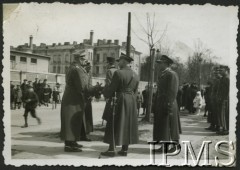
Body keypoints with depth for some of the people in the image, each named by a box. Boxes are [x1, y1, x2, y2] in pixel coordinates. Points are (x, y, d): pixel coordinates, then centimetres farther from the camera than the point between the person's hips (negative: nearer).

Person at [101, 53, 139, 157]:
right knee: (127, 125, 10)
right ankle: (124, 150, 13)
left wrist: (105, 93, 9)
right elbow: (135, 91, 13)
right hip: (131, 102, 7)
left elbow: (111, 89, -11)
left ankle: (112, 150, -1)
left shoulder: (118, 73, -13)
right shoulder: (135, 75, 9)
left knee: (114, 125, -1)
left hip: (119, 101, -7)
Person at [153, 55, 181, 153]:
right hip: (160, 104, 9)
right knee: (161, 126, 10)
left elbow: (173, 92, -17)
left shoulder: (172, 74, -11)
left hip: (168, 104, -9)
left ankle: (175, 146, 8)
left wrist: (169, 105, -22)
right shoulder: (161, 75, 17)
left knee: (170, 126, -2)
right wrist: (156, 104, 17)